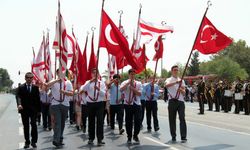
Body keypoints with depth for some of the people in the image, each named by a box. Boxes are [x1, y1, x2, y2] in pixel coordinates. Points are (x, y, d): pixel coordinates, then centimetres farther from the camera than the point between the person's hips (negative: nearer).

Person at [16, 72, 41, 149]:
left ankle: (34, 141, 3)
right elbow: (19, 97, -7)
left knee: (33, 125, -7)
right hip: (24, 109, 0)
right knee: (26, 126, 7)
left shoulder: (35, 87, 5)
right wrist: (19, 104, -27)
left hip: (33, 110, 0)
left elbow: (38, 99, 5)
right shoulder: (21, 87, 4)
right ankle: (27, 142, 14)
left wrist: (39, 109, 2)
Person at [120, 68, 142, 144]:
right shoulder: (125, 83, 3)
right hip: (128, 104, -1)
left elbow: (140, 93, -4)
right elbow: (121, 89, -18)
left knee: (137, 121, -1)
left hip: (137, 104, 1)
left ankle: (135, 136, 19)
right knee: (128, 122, 4)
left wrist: (133, 88, -14)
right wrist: (128, 82, -18)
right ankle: (129, 137, 17)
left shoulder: (138, 83, 8)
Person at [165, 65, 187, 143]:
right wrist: (176, 82, -35)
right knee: (172, 119, 3)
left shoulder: (181, 80, 14)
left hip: (180, 101, 1)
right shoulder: (169, 80, 5)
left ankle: (183, 137, -6)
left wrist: (181, 90, -15)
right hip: (172, 101, -1)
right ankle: (173, 136, 14)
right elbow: (166, 85, -22)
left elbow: (184, 93, 9)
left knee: (182, 118, -6)